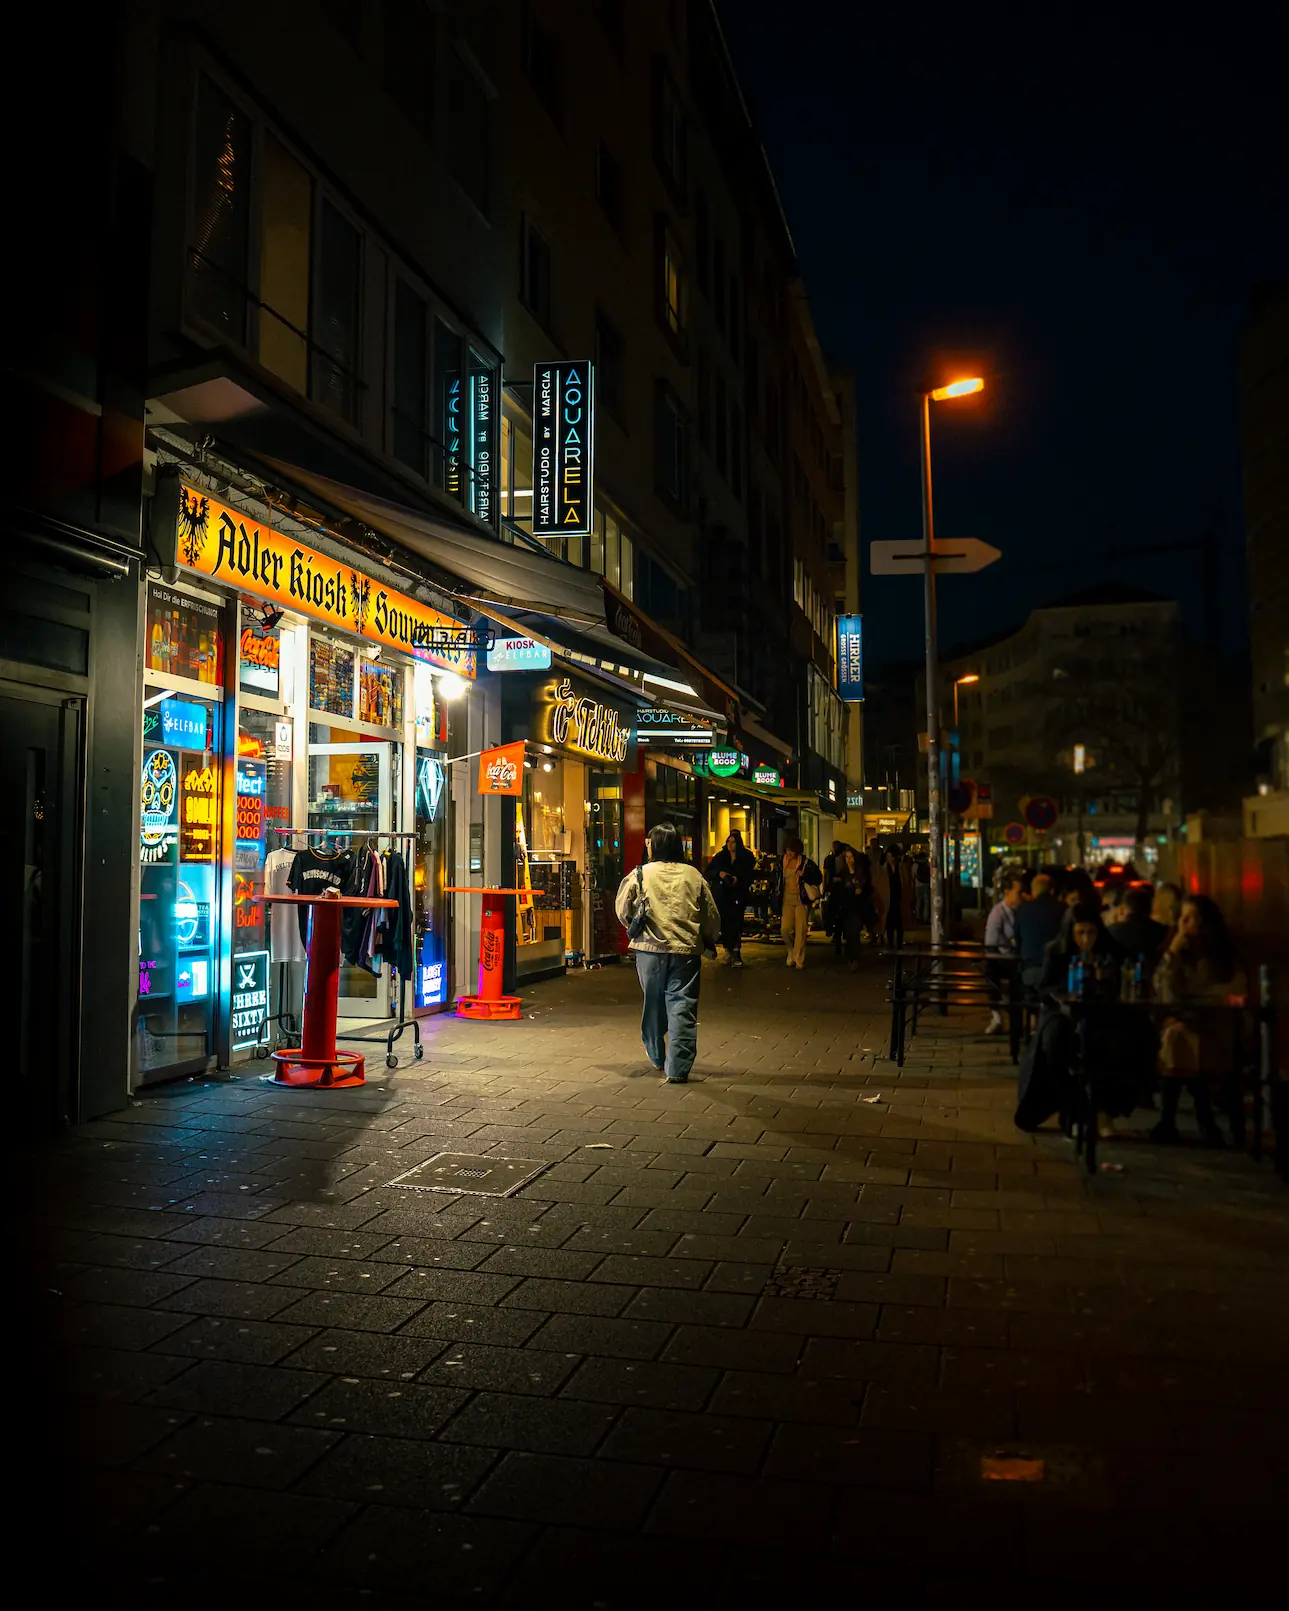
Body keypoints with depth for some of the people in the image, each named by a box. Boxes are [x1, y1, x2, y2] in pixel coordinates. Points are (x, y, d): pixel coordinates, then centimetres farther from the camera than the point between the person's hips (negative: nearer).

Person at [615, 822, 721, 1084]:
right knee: (682, 1008, 2)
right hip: (686, 950, 0)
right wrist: (710, 941, 23)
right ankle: (677, 1069, -1)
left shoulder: (640, 874, -5)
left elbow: (623, 911, 1)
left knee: (654, 1004, 17)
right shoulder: (694, 876, 0)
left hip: (650, 949, 0)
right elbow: (712, 916, 5)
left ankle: (657, 1058, 32)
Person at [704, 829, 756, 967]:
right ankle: (729, 949, 14)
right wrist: (719, 873, -11)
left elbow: (751, 875, -1)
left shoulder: (747, 857, 5)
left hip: (738, 895, -2)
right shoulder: (720, 856, 11)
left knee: (735, 922, -9)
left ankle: (734, 951, -4)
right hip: (721, 895, 2)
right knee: (724, 922, -1)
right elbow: (709, 872, 8)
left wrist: (738, 879, -18)